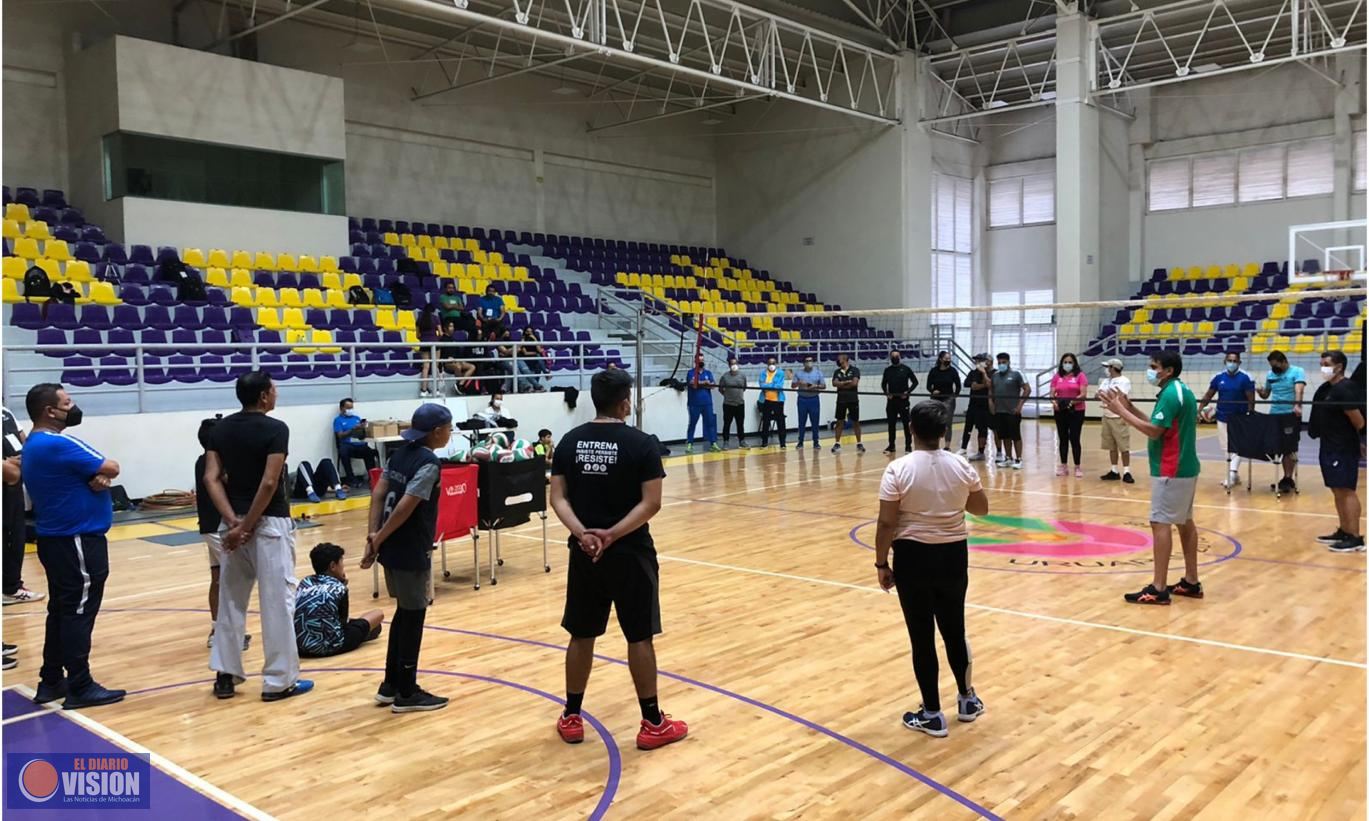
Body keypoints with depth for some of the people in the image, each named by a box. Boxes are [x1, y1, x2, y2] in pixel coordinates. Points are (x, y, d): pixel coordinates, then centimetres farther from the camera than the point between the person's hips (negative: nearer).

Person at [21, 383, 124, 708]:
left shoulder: (33, 446, 14)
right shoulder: (59, 444, -19)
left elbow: (94, 471, 11)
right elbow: (111, 468, -17)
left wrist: (96, 477, -10)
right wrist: (102, 473, 4)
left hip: (56, 539, 10)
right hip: (77, 542, -10)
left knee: (61, 611, 15)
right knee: (79, 613, -4)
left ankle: (51, 681, 22)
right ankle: (80, 687, 2)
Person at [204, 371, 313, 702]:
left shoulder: (220, 429, 6)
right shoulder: (275, 429, -13)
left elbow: (211, 479, -1)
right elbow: (269, 483, -20)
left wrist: (234, 522, -7)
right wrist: (248, 526, -13)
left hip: (233, 523, 7)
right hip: (269, 524, -6)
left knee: (230, 601, 15)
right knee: (277, 602, 1)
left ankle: (225, 676, 20)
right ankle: (279, 680, 6)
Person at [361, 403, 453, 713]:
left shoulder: (401, 454, 9)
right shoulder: (429, 463, -16)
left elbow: (379, 494, 5)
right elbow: (406, 507, -22)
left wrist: (373, 534, -1)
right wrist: (379, 538, -13)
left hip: (393, 549, 9)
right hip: (411, 552, -9)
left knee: (404, 613, 19)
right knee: (413, 617, 3)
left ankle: (391, 685, 27)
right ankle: (406, 693, 12)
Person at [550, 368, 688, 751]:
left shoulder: (570, 441, 2)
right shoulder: (641, 443, -10)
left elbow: (558, 497, -2)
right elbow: (651, 503, -16)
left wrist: (583, 533, -11)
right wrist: (612, 534, -16)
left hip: (584, 554, 4)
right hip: (630, 554, -4)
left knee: (581, 635, 14)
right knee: (640, 637, 6)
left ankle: (571, 718, 24)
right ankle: (653, 724, 15)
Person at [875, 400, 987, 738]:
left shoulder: (898, 469, -15)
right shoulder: (962, 466, -5)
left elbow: (886, 523, -14)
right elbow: (981, 508, 9)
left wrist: (881, 563, -3)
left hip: (913, 557, -4)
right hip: (953, 555, 4)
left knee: (921, 637, 7)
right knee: (954, 630, 21)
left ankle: (932, 715, 16)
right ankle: (967, 699, 36)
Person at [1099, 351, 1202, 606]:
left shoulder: (1170, 394, -18)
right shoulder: (1182, 391, 14)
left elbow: (1154, 431, -23)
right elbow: (1159, 426, 14)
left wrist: (1121, 411, -19)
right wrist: (1130, 408, 7)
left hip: (1170, 471, -11)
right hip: (1185, 468, 11)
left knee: (1161, 524, -10)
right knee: (1185, 523, 14)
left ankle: (1159, 589, -10)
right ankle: (1191, 582, 20)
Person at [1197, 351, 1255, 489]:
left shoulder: (1245, 378, -8)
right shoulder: (1219, 377, 3)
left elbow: (1251, 399, -8)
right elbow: (1208, 396, 6)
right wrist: (1199, 409, -7)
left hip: (1239, 419, -5)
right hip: (1222, 419, 5)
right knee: (1227, 449, 11)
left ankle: (1232, 474, -18)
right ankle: (1234, 476, 21)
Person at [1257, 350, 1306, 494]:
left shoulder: (1297, 372, -5)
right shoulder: (1270, 375, 12)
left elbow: (1299, 390, -21)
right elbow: (1265, 394, 21)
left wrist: (1298, 405, -38)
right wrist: (1260, 391, -3)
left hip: (1291, 415, -6)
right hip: (1274, 415, 6)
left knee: (1289, 449, -4)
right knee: (1278, 448, 8)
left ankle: (1287, 479, 2)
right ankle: (1287, 478, 19)